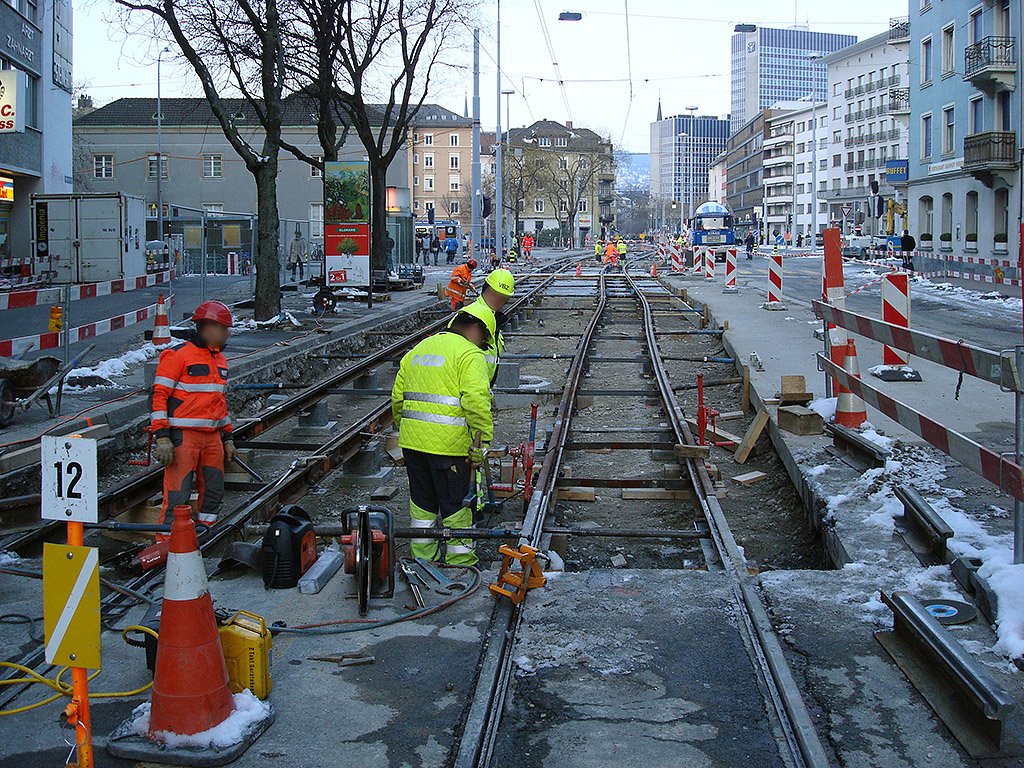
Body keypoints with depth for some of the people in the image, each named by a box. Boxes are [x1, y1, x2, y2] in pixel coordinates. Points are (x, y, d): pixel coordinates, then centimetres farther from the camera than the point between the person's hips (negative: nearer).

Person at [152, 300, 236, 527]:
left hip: (213, 437, 8)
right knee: (178, 496, -10)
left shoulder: (220, 360, 18)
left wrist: (227, 437, 23)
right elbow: (159, 395, -11)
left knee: (213, 494, 12)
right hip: (184, 435, -8)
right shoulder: (179, 355, -8)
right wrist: (162, 437, -17)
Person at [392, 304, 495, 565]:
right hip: (448, 445, -6)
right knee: (456, 504, 6)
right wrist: (480, 447, -15)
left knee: (422, 501, 18)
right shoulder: (469, 354, -7)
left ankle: (422, 556, 28)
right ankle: (460, 561, 14)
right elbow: (476, 403, -19)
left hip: (411, 442, 7)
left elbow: (398, 397, 18)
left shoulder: (417, 350, 16)